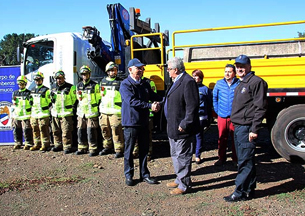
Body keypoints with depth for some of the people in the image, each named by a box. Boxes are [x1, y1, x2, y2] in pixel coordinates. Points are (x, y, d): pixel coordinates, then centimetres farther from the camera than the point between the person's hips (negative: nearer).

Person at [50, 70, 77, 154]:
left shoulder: (70, 87, -2)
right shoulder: (53, 88, 16)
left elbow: (74, 99, 1)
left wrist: (74, 109, -3)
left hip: (66, 113, -6)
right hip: (55, 113, 6)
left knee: (66, 132, -8)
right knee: (56, 131, 12)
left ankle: (67, 147, -1)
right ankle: (58, 145, 25)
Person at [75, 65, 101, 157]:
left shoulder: (95, 85, 1)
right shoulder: (78, 85, 15)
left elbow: (98, 98, 3)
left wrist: (97, 109, -2)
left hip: (92, 112, -5)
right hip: (81, 112, 5)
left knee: (91, 131, -7)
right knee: (80, 131, 8)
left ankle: (93, 149, 1)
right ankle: (82, 148, 20)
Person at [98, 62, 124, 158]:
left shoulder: (120, 82, -2)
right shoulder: (103, 81, 15)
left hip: (115, 111, -6)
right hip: (104, 110, 6)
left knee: (117, 131, -9)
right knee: (105, 130, 12)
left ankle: (119, 150, -1)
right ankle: (107, 147, 28)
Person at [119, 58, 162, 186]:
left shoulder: (145, 84, 10)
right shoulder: (125, 84, -11)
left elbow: (153, 96, 11)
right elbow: (132, 101, -22)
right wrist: (150, 106, -26)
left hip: (144, 122, 6)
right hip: (131, 122, -6)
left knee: (144, 149, 13)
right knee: (129, 150, 5)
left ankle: (144, 175, 24)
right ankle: (128, 175, 19)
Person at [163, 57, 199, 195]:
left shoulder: (188, 82, -19)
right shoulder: (177, 81, 13)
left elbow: (192, 106, -23)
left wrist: (184, 124, -23)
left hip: (182, 129, -11)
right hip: (173, 127, 11)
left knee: (182, 156, 0)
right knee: (175, 155, 21)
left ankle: (184, 185, 14)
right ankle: (180, 179, 36)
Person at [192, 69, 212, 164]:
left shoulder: (205, 89, 4)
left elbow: (209, 105, 6)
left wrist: (208, 119, 5)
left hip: (201, 116, -1)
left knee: (199, 136, 8)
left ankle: (197, 156, 20)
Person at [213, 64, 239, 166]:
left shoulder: (239, 84, -5)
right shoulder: (219, 83, 5)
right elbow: (214, 98, 15)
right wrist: (217, 110, 10)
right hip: (222, 116, 2)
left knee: (235, 138, 6)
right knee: (222, 138, 9)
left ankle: (235, 159, 19)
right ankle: (221, 158, 22)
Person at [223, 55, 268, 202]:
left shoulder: (256, 82, -10)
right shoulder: (240, 85, 19)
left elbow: (260, 108, -15)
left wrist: (254, 129, -19)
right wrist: (235, 125, 18)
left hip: (247, 128, -9)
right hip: (238, 127, 9)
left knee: (245, 162, -4)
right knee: (244, 160, 14)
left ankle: (241, 192, 3)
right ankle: (249, 189, 24)